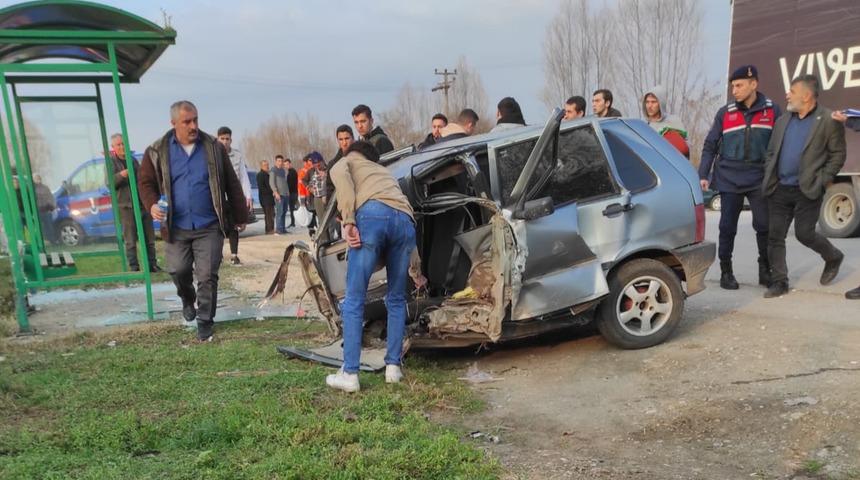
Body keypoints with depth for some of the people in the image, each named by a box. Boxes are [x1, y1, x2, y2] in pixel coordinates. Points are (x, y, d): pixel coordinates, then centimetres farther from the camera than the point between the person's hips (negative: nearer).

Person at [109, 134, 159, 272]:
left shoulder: (133, 160, 17)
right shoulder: (111, 162, 0)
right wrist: (120, 175, -31)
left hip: (143, 204, 5)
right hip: (126, 206, -5)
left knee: (149, 238, 9)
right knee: (130, 241, -3)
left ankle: (152, 264, 16)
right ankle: (133, 268, 2)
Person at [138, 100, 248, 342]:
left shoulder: (213, 147, 1)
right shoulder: (157, 152, 1)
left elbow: (232, 184, 5)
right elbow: (146, 182, 6)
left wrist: (240, 216, 7)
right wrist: (152, 204, -15)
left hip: (209, 227, -1)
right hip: (176, 228, 1)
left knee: (207, 276, -2)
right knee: (178, 270, 9)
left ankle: (205, 321, 12)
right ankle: (187, 299, 41)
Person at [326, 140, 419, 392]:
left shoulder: (345, 162, 31)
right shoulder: (386, 172, 44)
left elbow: (341, 176, 2)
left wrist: (348, 221, -8)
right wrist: (416, 272, 51)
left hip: (373, 214, -5)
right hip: (406, 221, 5)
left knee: (354, 300, 2)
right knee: (396, 299, 19)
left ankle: (349, 374, 3)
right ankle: (393, 367, 20)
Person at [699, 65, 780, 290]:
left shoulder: (772, 110, 3)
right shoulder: (724, 113, 4)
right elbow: (710, 146, 6)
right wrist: (703, 175, -2)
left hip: (759, 179, 0)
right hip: (729, 180, 0)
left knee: (764, 225, -1)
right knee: (727, 227, 2)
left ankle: (765, 269, 17)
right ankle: (726, 271, 15)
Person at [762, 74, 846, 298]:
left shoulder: (828, 120, -4)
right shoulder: (783, 120, 12)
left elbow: (838, 154, -3)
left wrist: (822, 180, -9)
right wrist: (769, 176, 6)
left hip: (807, 190, -5)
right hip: (780, 189, 5)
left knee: (804, 234, -4)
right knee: (775, 236, 2)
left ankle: (833, 257, 27)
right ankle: (779, 282, 11)